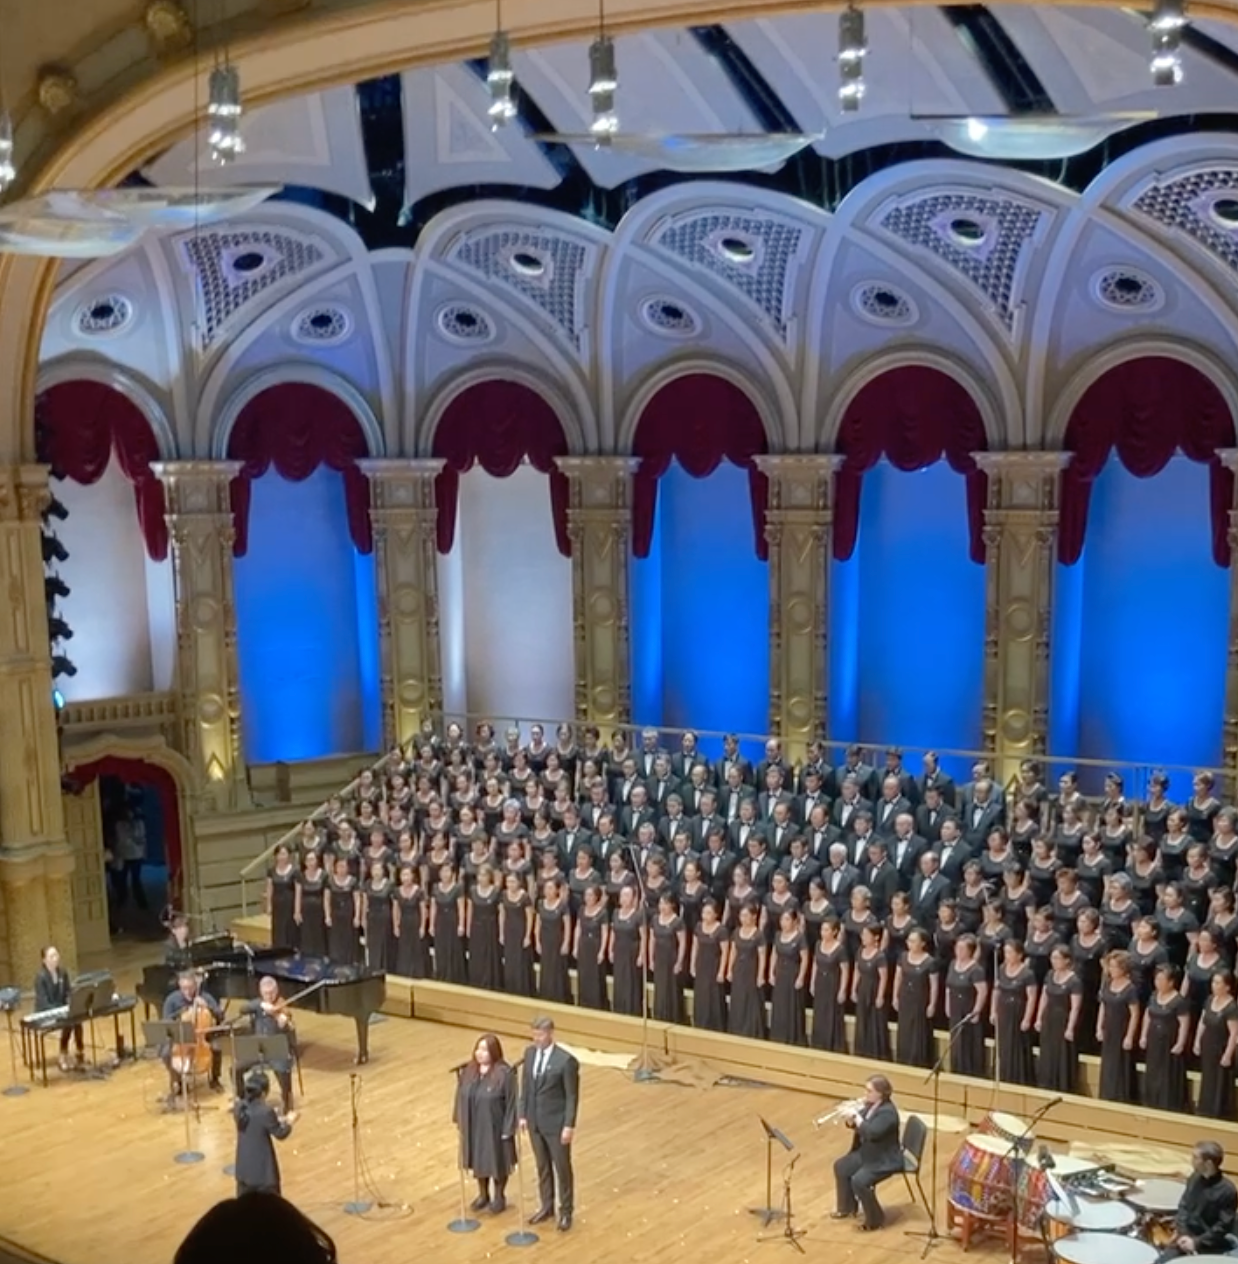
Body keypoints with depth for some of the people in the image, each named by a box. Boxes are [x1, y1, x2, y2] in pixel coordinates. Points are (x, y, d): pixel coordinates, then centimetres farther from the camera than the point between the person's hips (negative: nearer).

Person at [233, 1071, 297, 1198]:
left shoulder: (238, 1106, -5)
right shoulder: (266, 1112, -25)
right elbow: (280, 1135, -13)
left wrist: (277, 1120, 12)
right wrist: (289, 1123, 5)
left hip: (244, 1166, 6)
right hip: (263, 1167, -6)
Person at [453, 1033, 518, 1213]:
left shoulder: (504, 1073, -21)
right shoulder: (468, 1070, -5)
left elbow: (511, 1103, -16)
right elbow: (461, 1096, 5)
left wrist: (508, 1129, -15)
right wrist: (459, 1119, 7)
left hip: (495, 1127, -5)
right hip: (473, 1126, 5)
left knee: (497, 1162, 12)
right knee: (478, 1160, 19)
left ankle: (499, 1196, 33)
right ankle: (483, 1195, 39)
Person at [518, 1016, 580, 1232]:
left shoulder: (566, 1060, -20)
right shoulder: (530, 1053, -1)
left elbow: (572, 1096, -15)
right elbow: (525, 1086, 8)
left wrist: (569, 1125, -15)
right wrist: (523, 1115, 6)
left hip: (556, 1124, -6)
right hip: (535, 1121, 6)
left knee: (562, 1168, 9)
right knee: (542, 1166, 19)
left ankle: (566, 1212, 22)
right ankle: (546, 1206, 34)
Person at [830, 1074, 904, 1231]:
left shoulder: (887, 1112, -26)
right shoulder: (871, 1105, 3)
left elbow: (872, 1133, -38)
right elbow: (858, 1125, 10)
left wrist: (857, 1118, -30)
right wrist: (851, 1120, -12)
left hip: (884, 1161, -10)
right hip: (867, 1153, 10)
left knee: (858, 1181, -26)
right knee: (840, 1166, 14)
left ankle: (875, 1219, -6)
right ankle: (847, 1207, 32)